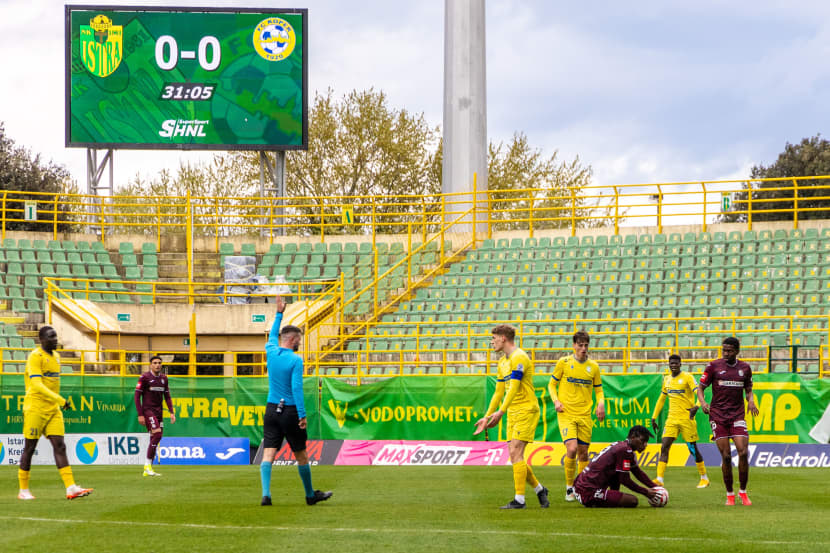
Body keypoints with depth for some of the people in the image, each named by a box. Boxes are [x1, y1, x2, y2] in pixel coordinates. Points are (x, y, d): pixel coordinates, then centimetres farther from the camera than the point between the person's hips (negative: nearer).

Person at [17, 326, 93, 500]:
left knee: (59, 446, -3)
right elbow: (36, 385, -22)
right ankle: (23, 490, 11)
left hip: (53, 409, 7)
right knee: (29, 447, 1)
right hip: (35, 408, -7)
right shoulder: (35, 356, -12)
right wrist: (59, 399, -28)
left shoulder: (56, 356, 14)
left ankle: (71, 488, -12)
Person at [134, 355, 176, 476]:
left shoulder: (164, 378, 12)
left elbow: (167, 397, 18)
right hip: (148, 410, -6)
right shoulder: (144, 377, -6)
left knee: (155, 439, 3)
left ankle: (148, 470, 8)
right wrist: (140, 415, -13)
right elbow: (137, 396, -7)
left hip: (159, 411, 6)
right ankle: (148, 465, -13)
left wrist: (171, 412, 7)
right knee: (157, 435, -20)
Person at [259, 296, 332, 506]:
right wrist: (302, 415, -18)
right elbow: (296, 388, -19)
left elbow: (273, 335, 27)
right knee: (301, 455, 8)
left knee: (268, 453, -3)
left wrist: (279, 314, 37)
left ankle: (265, 493, -18)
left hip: (271, 410, 5)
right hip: (290, 410, -5)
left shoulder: (271, 352, 4)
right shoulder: (295, 360, -12)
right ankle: (310, 495, 21)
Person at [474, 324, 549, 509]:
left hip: (526, 410, -9)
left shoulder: (519, 358, -13)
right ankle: (539, 489, 20)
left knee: (516, 453, -14)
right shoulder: (503, 362, 17)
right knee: (514, 456, 6)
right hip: (512, 413, 9)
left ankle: (519, 499, -14)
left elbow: (514, 388, -22)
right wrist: (487, 416, 17)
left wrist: (500, 412, -28)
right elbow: (498, 393, 21)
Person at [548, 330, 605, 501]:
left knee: (583, 453, 6)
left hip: (585, 416, 3)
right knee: (572, 449, -18)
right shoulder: (564, 363, 0)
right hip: (566, 414, -3)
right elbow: (552, 384, 8)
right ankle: (569, 487, -3)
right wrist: (556, 401, -9)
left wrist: (601, 404, -4)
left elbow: (598, 390, 16)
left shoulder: (593, 366, 7)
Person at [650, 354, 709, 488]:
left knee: (693, 449, 2)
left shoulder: (687, 377, -7)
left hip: (687, 418, -5)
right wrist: (654, 417, 20)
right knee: (664, 447, -9)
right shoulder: (667, 379, 12)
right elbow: (661, 399, 23)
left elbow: (699, 393, -18)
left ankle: (704, 478, 18)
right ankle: (659, 479, -13)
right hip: (672, 419, 5)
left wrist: (696, 406, -37)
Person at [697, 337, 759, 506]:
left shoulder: (745, 368, 8)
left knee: (743, 453, -12)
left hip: (737, 414, 1)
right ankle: (729, 494, 9)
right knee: (726, 456, -5)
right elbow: (701, 388, 5)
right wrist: (702, 402, -14)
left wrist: (751, 401, 0)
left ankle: (743, 491, 5)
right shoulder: (713, 366, 1)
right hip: (718, 415, -1)